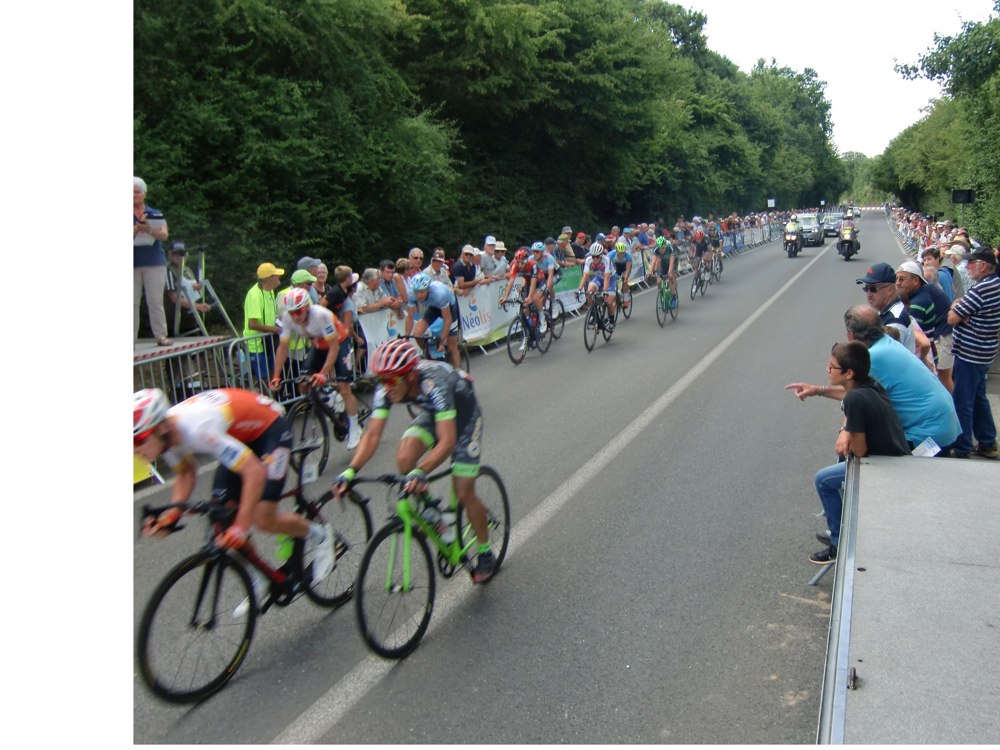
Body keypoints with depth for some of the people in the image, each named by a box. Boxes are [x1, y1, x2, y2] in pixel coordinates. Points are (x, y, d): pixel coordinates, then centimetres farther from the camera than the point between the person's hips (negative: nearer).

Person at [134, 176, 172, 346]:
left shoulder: (155, 214, 11)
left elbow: (164, 235, -5)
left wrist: (149, 230, -23)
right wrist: (137, 227, -21)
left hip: (154, 263, 0)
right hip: (132, 264, 0)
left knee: (156, 301, -2)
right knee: (132, 302, -1)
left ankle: (161, 336, 1)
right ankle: (132, 338, 1)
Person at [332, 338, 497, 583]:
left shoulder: (434, 384, -42)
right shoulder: (386, 389, -25)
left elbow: (447, 440, -47)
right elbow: (372, 435, -25)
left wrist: (420, 472, -60)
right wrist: (350, 471, -39)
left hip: (463, 414, -5)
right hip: (431, 414, 5)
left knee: (464, 493, -7)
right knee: (404, 458, -24)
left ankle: (486, 554, 15)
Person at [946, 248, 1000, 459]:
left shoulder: (981, 289, -23)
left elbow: (952, 318, -22)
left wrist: (955, 305, -3)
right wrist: (963, 307, -3)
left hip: (970, 353, -10)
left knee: (962, 402, -1)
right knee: (978, 397, 20)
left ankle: (962, 450, 6)